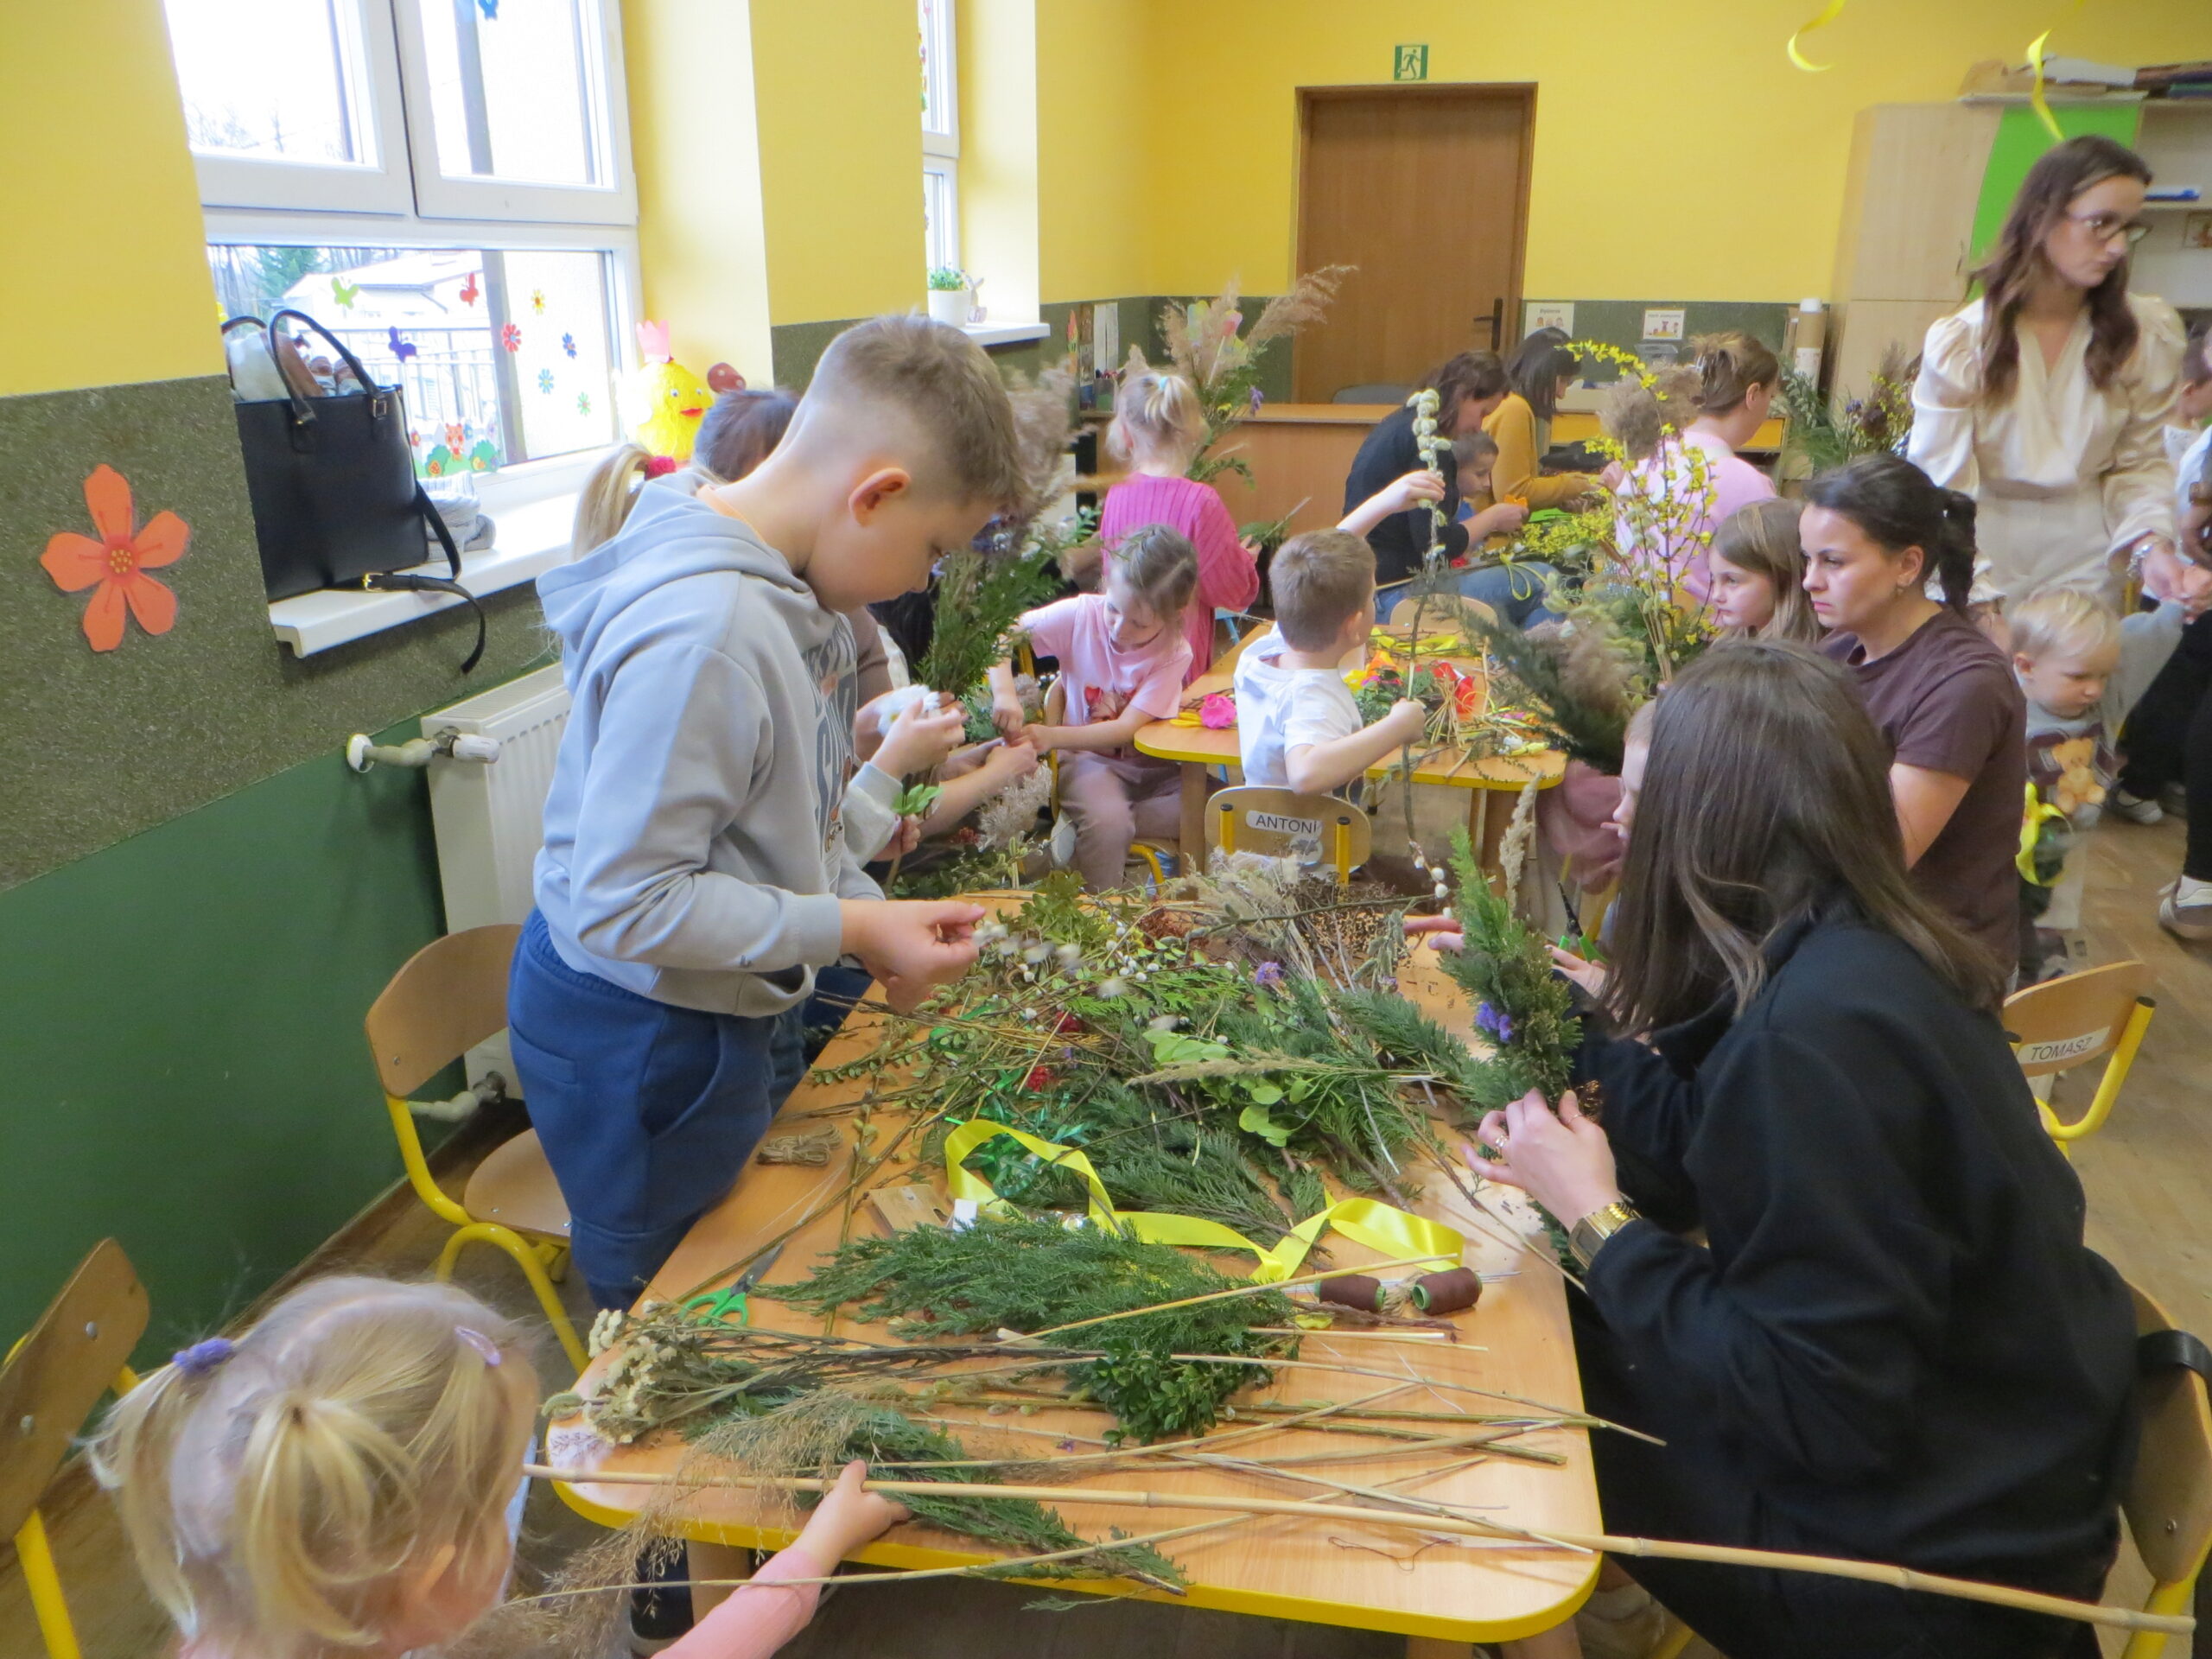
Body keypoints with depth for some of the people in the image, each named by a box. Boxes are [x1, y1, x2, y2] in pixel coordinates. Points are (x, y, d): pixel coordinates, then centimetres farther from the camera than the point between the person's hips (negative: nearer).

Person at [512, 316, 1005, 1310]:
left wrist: (880, 920, 2)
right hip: (640, 1040, -9)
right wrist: (852, 928, -25)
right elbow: (623, 903, -30)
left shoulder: (789, 582, -2)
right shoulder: (699, 633, -31)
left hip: (732, 1008, 9)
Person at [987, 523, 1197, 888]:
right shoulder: (1082, 614, -13)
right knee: (1106, 824, -33)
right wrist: (1004, 693, -34)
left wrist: (1052, 736, -33)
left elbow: (1126, 729, -20)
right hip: (1089, 758, -2)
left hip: (1149, 762, 2)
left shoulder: (1173, 653, -13)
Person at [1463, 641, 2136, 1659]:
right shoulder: (1860, 952, -4)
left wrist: (1598, 1218, -20)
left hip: (1935, 1538, -7)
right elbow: (1707, 1166, 2)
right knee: (1564, 1329, 10)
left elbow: (1815, 1410, -28)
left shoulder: (1815, 1029, -32)